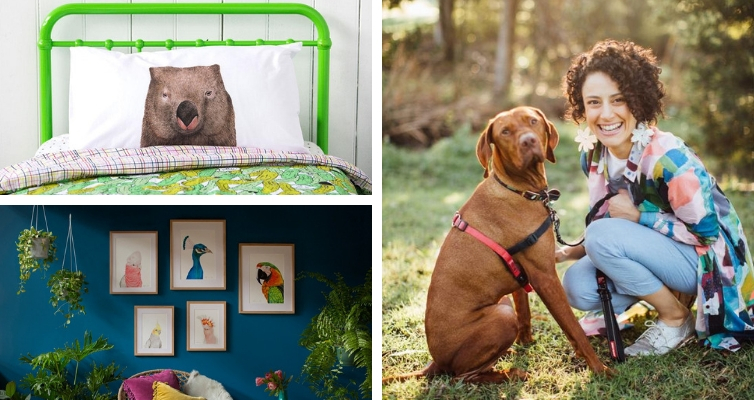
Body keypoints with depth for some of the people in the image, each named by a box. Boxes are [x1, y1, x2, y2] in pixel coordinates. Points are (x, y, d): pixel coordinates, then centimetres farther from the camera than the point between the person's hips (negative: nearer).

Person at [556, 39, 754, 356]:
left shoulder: (668, 158, -27)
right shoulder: (593, 157, -5)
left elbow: (705, 231, -21)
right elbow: (612, 220, 7)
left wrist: (638, 216, -21)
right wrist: (573, 252, -8)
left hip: (706, 259, -7)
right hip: (656, 249, 7)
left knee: (603, 236, -28)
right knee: (577, 286, -15)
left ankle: (677, 319, -8)